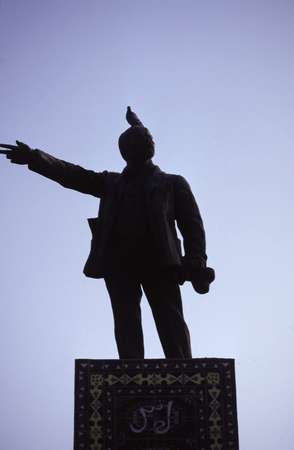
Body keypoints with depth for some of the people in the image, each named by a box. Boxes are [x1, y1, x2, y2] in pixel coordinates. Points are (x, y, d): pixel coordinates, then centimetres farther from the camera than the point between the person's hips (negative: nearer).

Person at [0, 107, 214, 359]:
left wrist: (196, 262, -8)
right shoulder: (112, 182, 27)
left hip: (159, 259, -2)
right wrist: (34, 158, 3)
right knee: (126, 323, -8)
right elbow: (74, 175, 17)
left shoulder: (172, 183, 19)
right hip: (118, 259, 3)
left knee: (171, 321, -12)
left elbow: (192, 223, 9)